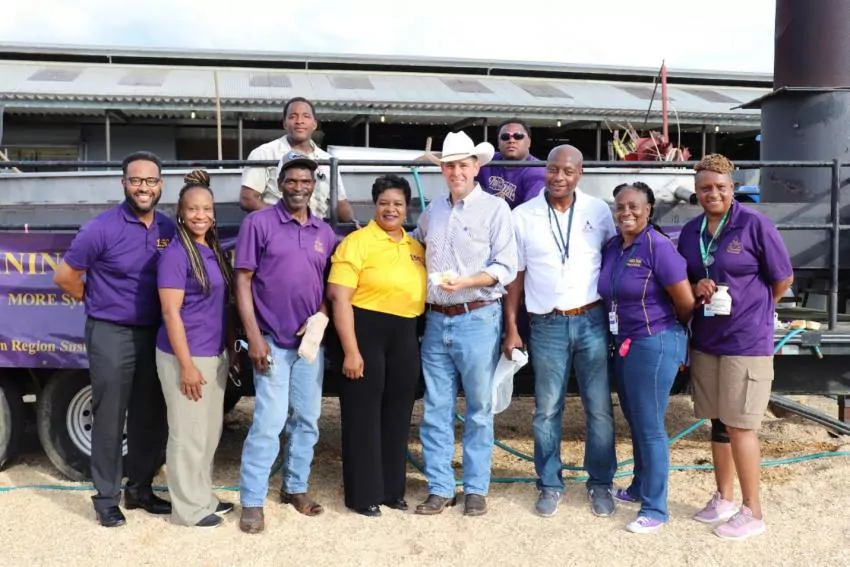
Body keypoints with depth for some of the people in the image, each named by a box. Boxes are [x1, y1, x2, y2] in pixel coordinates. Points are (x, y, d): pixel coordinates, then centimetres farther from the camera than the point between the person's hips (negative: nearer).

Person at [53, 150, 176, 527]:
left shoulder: (169, 229, 2)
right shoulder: (102, 228, -12)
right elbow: (65, 277, -5)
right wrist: (100, 303, 4)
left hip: (154, 334, 5)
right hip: (111, 334, -4)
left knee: (150, 417, 12)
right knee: (110, 418, 5)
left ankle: (140, 490, 28)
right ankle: (107, 497, 18)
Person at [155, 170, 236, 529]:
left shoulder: (215, 251, 9)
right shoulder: (175, 254, -14)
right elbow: (171, 313, -17)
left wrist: (232, 348, 14)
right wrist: (186, 364, -19)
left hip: (216, 355, 8)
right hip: (185, 356, -8)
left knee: (211, 430, 17)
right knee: (188, 433, 2)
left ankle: (204, 497, 31)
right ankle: (188, 509, 15)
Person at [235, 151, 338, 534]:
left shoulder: (324, 232, 9)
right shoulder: (259, 223, -5)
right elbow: (243, 281, -8)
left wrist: (321, 316, -6)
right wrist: (253, 337, -14)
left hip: (311, 341, 5)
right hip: (272, 341, -5)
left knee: (307, 420, 13)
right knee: (269, 422, -5)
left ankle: (295, 488, 29)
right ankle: (252, 501, 8)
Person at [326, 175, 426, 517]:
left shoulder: (415, 247, 11)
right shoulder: (357, 242, -9)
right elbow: (339, 296, -15)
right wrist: (351, 350, -19)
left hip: (405, 339, 7)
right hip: (365, 333, -6)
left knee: (397, 417, 14)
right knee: (363, 416, 4)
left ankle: (392, 489, 29)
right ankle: (363, 494, 17)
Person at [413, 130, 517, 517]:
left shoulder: (495, 208, -2)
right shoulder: (433, 211, 13)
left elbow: (506, 268, -8)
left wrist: (464, 282, -19)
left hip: (477, 320, -4)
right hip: (436, 321, 5)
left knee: (479, 410, 6)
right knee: (436, 410, 7)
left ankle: (476, 489, 18)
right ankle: (440, 489, 18)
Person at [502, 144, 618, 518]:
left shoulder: (599, 211, 2)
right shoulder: (523, 216, 0)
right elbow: (515, 275, 3)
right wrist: (511, 328, 1)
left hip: (592, 321, 1)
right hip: (547, 325, 0)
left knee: (600, 408, 6)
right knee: (547, 411, 7)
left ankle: (600, 484, 23)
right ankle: (550, 485, 22)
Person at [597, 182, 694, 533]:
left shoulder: (658, 247, -17)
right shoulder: (612, 247, 5)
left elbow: (687, 304, -14)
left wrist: (670, 334, 2)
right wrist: (620, 339, 13)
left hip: (654, 346, -7)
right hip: (623, 344, 7)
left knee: (650, 426, 2)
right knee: (635, 421, 20)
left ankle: (656, 509, 16)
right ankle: (640, 488, 39)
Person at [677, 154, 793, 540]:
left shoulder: (754, 224, -10)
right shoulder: (690, 232, 6)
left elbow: (783, 279, -4)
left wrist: (749, 308, 4)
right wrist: (697, 289, -6)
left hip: (747, 342, -5)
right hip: (705, 341, 6)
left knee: (740, 426, -1)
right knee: (718, 422, 14)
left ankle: (752, 512, 13)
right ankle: (723, 498, 28)